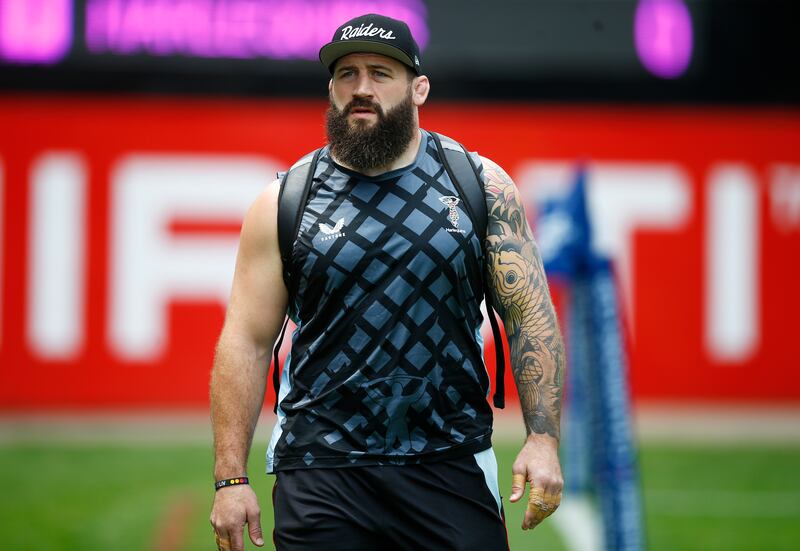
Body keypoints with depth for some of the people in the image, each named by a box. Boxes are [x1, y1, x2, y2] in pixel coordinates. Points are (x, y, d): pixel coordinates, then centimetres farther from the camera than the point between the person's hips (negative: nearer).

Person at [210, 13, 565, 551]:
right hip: (320, 476, 0)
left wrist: (543, 439, -7)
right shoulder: (284, 202, 4)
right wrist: (230, 478, -4)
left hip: (451, 466, 0)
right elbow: (247, 343, 2)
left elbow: (531, 317, 3)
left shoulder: (480, 186, 4)